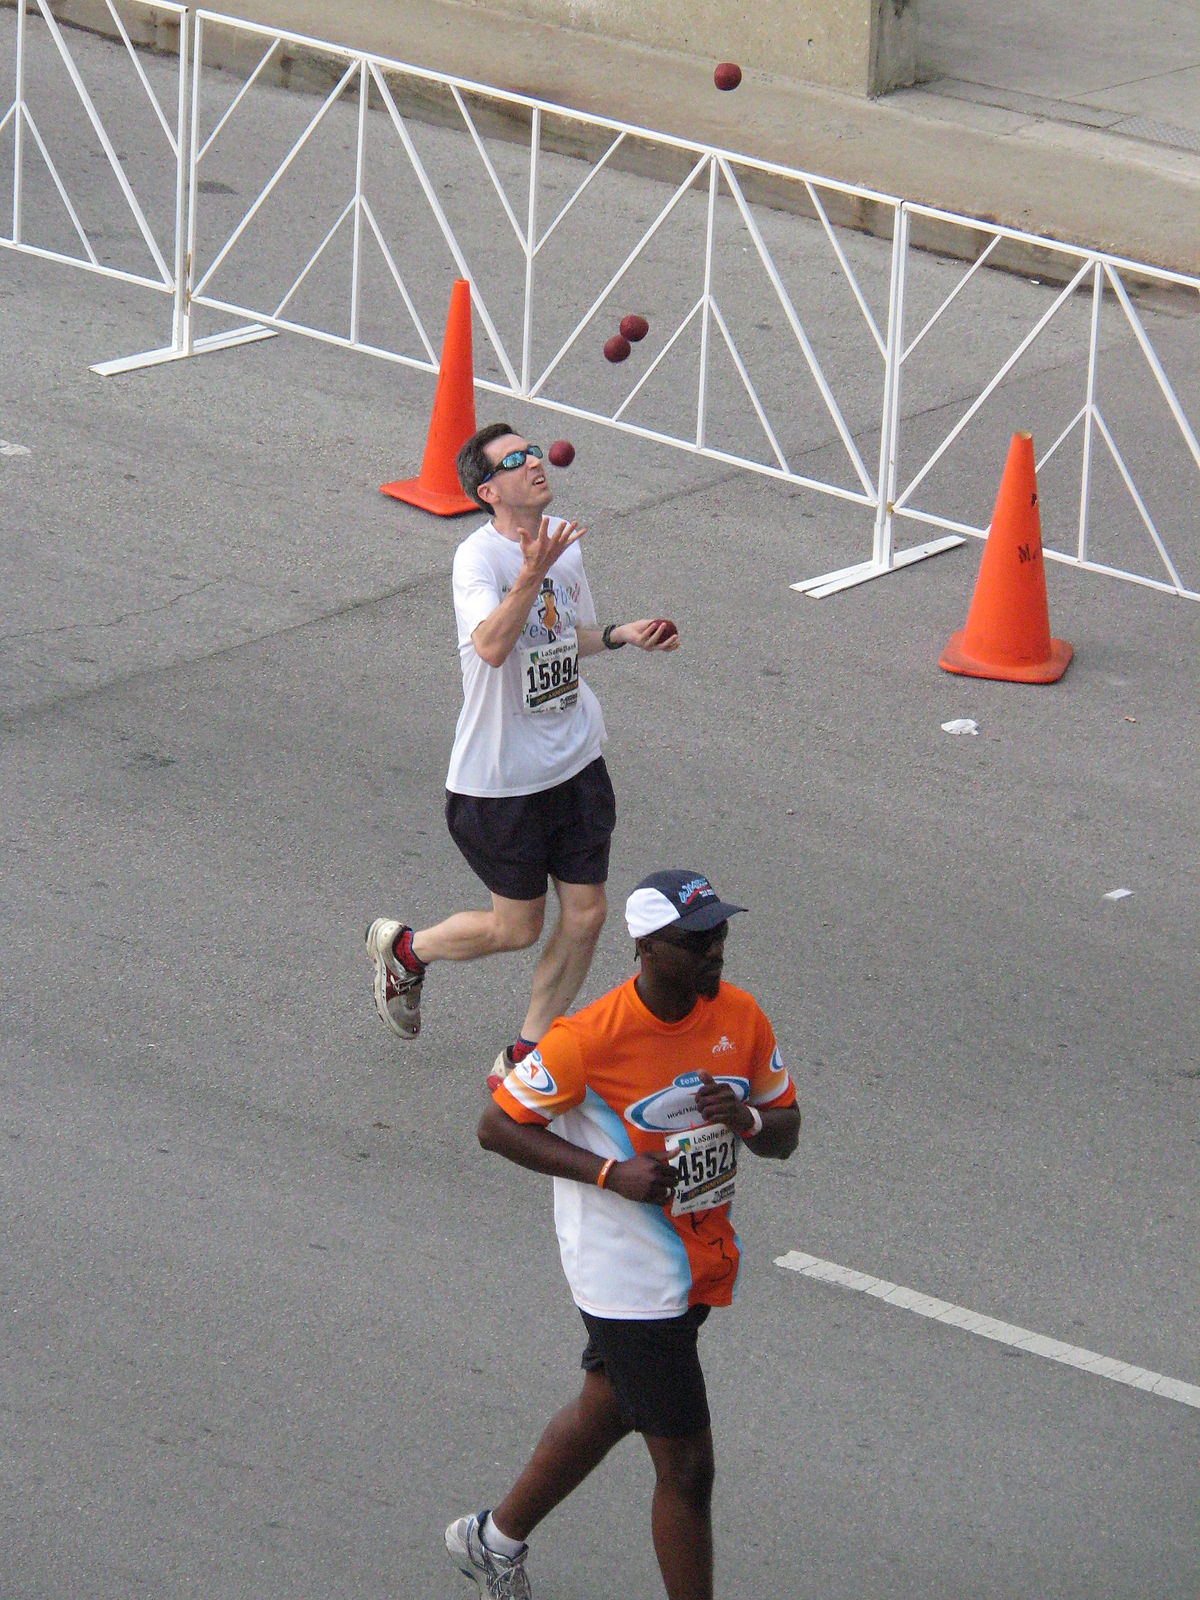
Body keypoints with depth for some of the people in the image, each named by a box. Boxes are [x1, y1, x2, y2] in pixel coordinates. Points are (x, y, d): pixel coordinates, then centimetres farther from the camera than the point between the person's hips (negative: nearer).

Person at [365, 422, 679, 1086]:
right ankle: (402, 949, 34)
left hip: (575, 759, 7)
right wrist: (532, 575, -54)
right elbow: (491, 645, -40)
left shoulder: (563, 540, 4)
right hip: (501, 777, -7)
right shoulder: (478, 557, -21)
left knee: (586, 914, 4)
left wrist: (620, 634, 1)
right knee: (518, 926, 6)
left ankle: (525, 1057, 20)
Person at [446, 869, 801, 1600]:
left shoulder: (739, 1016, -4)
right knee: (687, 1467, -6)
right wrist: (611, 1174, -22)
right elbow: (497, 1126, -13)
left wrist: (746, 1119, -18)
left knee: (605, 1410, 25)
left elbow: (787, 1131, 7)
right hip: (630, 1282, -7)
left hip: (702, 1260, 7)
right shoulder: (591, 1038, -23)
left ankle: (496, 1538, 48)